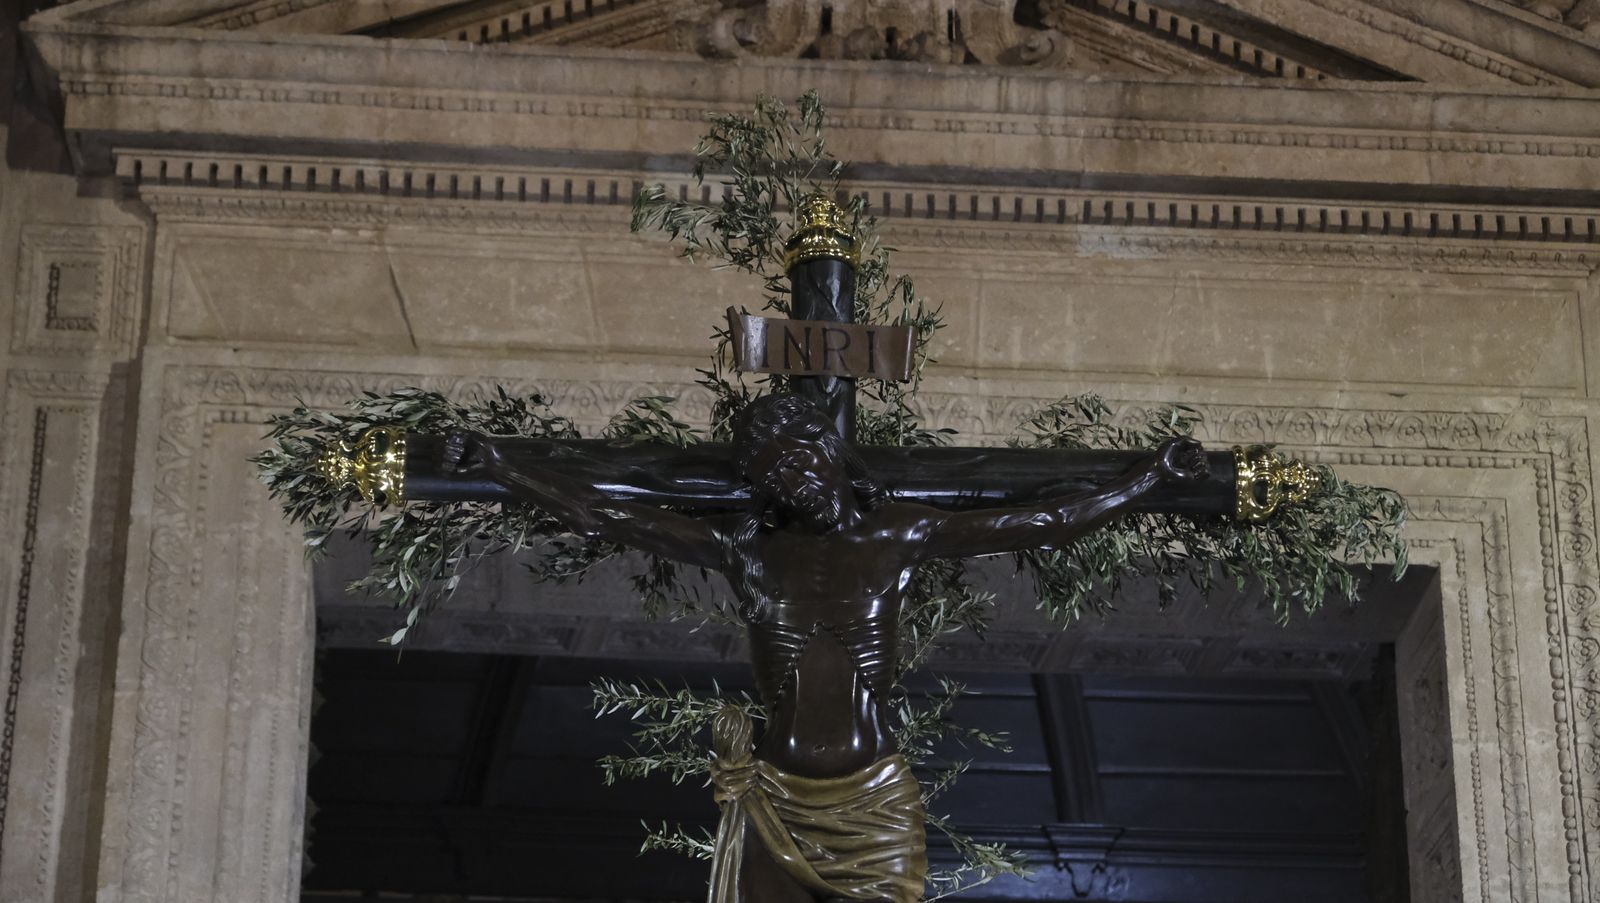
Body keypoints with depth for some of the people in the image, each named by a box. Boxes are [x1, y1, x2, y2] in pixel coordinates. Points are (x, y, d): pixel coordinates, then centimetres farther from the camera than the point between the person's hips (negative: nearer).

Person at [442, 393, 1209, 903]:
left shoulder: (899, 536, 1)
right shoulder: (743, 548, 0)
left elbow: (1048, 524, 5)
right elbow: (601, 517, -1)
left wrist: (1151, 475, 4)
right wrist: (497, 468, -6)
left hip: (874, 808, 0)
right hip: (773, 804, 1)